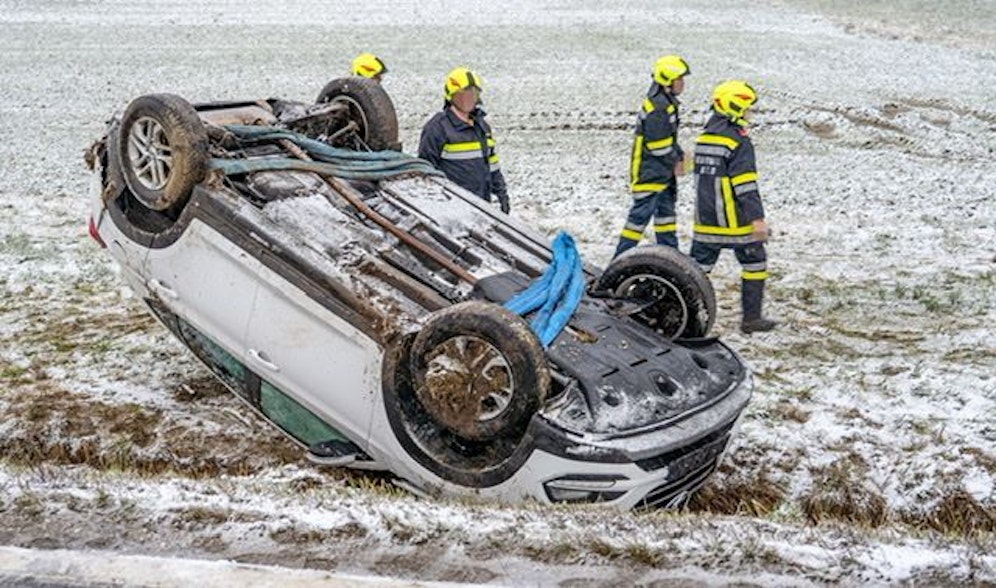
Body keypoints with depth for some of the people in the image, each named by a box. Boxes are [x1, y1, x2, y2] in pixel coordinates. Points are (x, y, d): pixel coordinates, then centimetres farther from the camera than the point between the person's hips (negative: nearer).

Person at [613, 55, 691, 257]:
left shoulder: (668, 102, 11)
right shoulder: (656, 107, -21)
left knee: (666, 210, 17)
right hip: (649, 171, -10)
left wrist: (679, 156, 8)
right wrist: (675, 163, -9)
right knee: (642, 213, -6)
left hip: (664, 172, 11)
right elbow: (658, 145, -21)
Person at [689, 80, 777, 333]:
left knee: (699, 265, 10)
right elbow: (746, 184, -19)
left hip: (705, 219, 7)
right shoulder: (738, 140, -14)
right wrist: (757, 218, -19)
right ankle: (751, 318, 11)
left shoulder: (704, 136, 11)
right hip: (735, 221, -7)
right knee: (754, 264, 8)